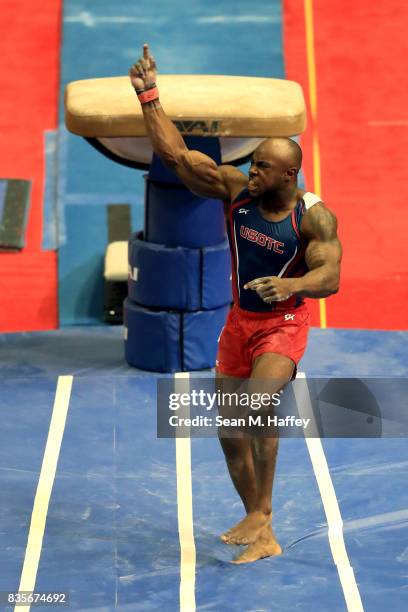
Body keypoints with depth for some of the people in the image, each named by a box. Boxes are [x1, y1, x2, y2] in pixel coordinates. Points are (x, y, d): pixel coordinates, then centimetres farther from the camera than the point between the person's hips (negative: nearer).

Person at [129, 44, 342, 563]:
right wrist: (149, 97, -18)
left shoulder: (314, 217, -18)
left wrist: (291, 285, -48)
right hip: (239, 320, 6)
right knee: (231, 432, 10)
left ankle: (260, 514, -20)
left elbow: (330, 276, -28)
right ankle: (257, 525, 27)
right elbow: (175, 155, -11)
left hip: (283, 324, -5)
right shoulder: (235, 188, -8)